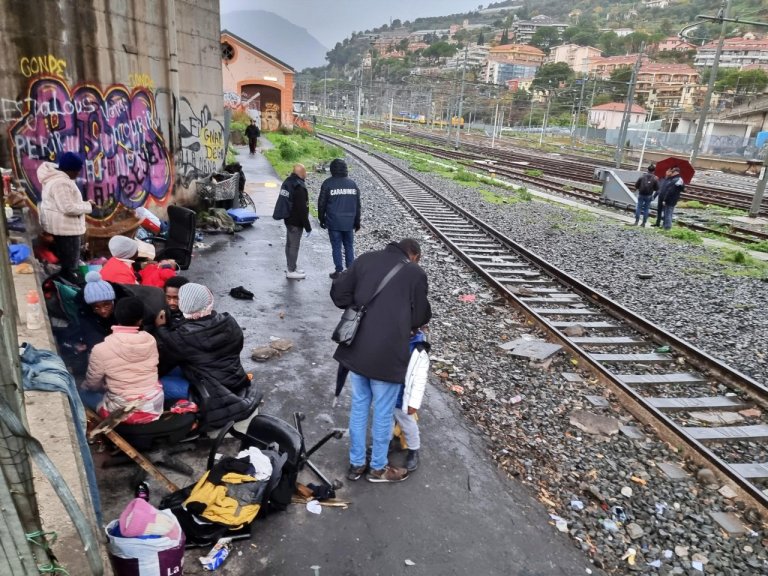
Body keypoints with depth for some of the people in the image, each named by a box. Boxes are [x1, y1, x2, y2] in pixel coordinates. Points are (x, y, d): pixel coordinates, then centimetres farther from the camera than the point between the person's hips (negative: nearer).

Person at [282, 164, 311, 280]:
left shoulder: (287, 182, 7)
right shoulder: (299, 187, -24)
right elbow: (302, 209, -23)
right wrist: (308, 227, -16)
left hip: (288, 219, 10)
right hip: (296, 222, -10)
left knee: (289, 244, 17)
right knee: (294, 246, 0)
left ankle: (291, 268, 30)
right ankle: (291, 271, 9)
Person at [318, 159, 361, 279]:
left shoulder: (328, 183, -6)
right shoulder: (352, 183, 6)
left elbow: (321, 203, -3)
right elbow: (357, 205, 10)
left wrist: (321, 219, 9)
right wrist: (357, 222, 17)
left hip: (333, 222, -3)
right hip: (349, 223, 3)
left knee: (336, 247, 4)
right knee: (349, 246, 12)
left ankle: (338, 271, 7)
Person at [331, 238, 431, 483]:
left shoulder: (366, 259, 8)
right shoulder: (416, 273, -1)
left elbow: (338, 291, 6)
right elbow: (421, 317, 4)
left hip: (356, 348, 5)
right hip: (387, 353, -4)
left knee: (359, 405, 20)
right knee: (383, 412, 13)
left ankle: (356, 464, 34)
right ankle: (378, 468, 31)